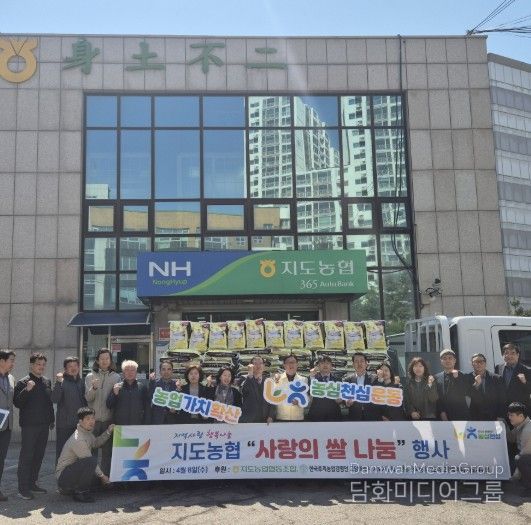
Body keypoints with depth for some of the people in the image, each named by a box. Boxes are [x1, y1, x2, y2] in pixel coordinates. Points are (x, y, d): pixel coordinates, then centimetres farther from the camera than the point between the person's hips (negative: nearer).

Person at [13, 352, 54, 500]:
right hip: (29, 425, -6)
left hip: (44, 425, 6)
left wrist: (51, 420, 18)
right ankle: (23, 488, 2)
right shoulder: (23, 382, -7)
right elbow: (17, 403, -15)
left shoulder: (47, 382, 12)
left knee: (39, 455, 12)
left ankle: (32, 483, 23)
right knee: (26, 456, -4)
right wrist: (27, 390, -28)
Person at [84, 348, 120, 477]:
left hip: (109, 419, 1)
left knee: (107, 451, 6)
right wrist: (93, 388, -22)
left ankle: (106, 476, 15)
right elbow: (88, 398, -6)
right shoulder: (90, 377, 4)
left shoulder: (116, 377, 5)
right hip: (93, 418, 0)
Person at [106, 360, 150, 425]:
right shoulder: (116, 387, 6)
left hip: (138, 425, 0)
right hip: (119, 425, 0)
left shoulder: (142, 387, 6)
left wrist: (145, 424, 0)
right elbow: (108, 405, 4)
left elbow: (147, 408, 7)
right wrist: (114, 394, -13)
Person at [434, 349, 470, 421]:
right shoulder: (437, 377, 8)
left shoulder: (461, 375, 7)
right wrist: (441, 412, -5)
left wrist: (456, 378, -8)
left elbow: (468, 393, -4)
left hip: (461, 416, 0)